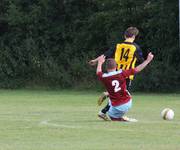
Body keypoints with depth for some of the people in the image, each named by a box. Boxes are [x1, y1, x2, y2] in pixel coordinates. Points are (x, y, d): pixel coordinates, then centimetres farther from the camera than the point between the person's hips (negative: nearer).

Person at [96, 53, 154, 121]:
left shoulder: (104, 77, -12)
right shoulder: (121, 73, -11)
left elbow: (98, 72, 14)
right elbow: (137, 69, -4)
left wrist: (100, 62, 35)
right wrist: (148, 60, 8)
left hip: (117, 107, -4)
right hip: (128, 103, 4)